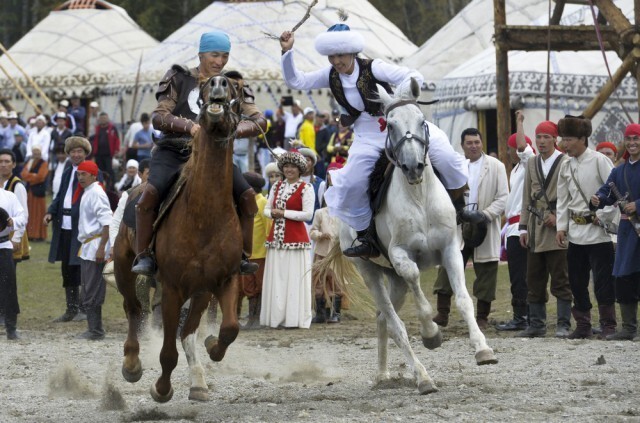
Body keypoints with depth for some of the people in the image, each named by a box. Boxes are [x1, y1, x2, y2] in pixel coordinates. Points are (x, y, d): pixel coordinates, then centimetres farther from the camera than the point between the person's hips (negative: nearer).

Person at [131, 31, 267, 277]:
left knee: (247, 196, -16)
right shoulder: (180, 79, 4)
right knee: (151, 192, -29)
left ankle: (243, 256, -3)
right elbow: (158, 117, -4)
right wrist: (188, 126, -22)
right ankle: (143, 256, -20)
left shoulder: (232, 86, 10)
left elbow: (259, 121, 2)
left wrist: (236, 130, -19)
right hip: (174, 151, -3)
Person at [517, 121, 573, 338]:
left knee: (560, 280, -4)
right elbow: (527, 199, 17)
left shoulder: (566, 163, -3)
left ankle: (564, 325, -2)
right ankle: (536, 324, 12)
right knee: (534, 281, 7)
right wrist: (523, 227, 11)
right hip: (535, 231, 6)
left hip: (557, 230, -6)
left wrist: (558, 216, -13)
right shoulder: (531, 165, 15)